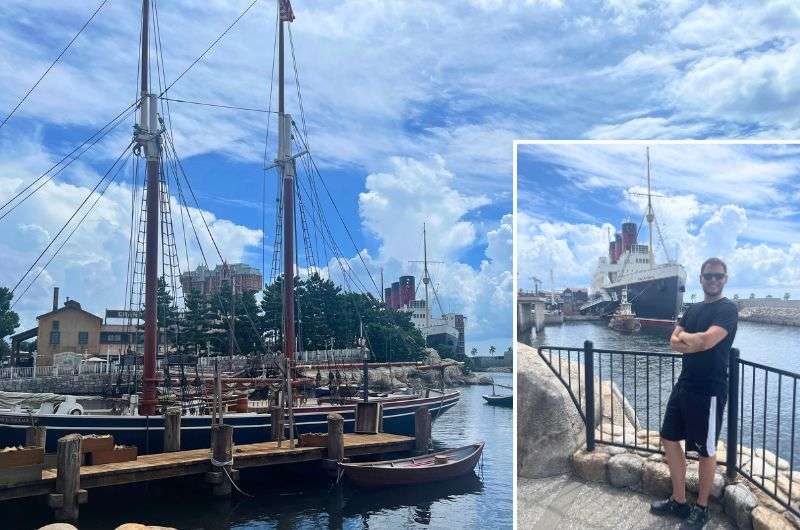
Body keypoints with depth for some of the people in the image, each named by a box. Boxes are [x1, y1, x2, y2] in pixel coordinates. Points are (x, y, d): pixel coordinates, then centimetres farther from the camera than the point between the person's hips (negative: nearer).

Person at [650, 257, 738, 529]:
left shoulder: (728, 309, -10)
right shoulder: (693, 309, 13)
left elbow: (707, 339, -24)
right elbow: (674, 341, 4)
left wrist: (684, 337, -5)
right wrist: (697, 343, -16)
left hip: (709, 391, -8)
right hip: (684, 385, 8)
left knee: (706, 450, 4)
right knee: (670, 439, 14)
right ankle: (679, 501, 27)